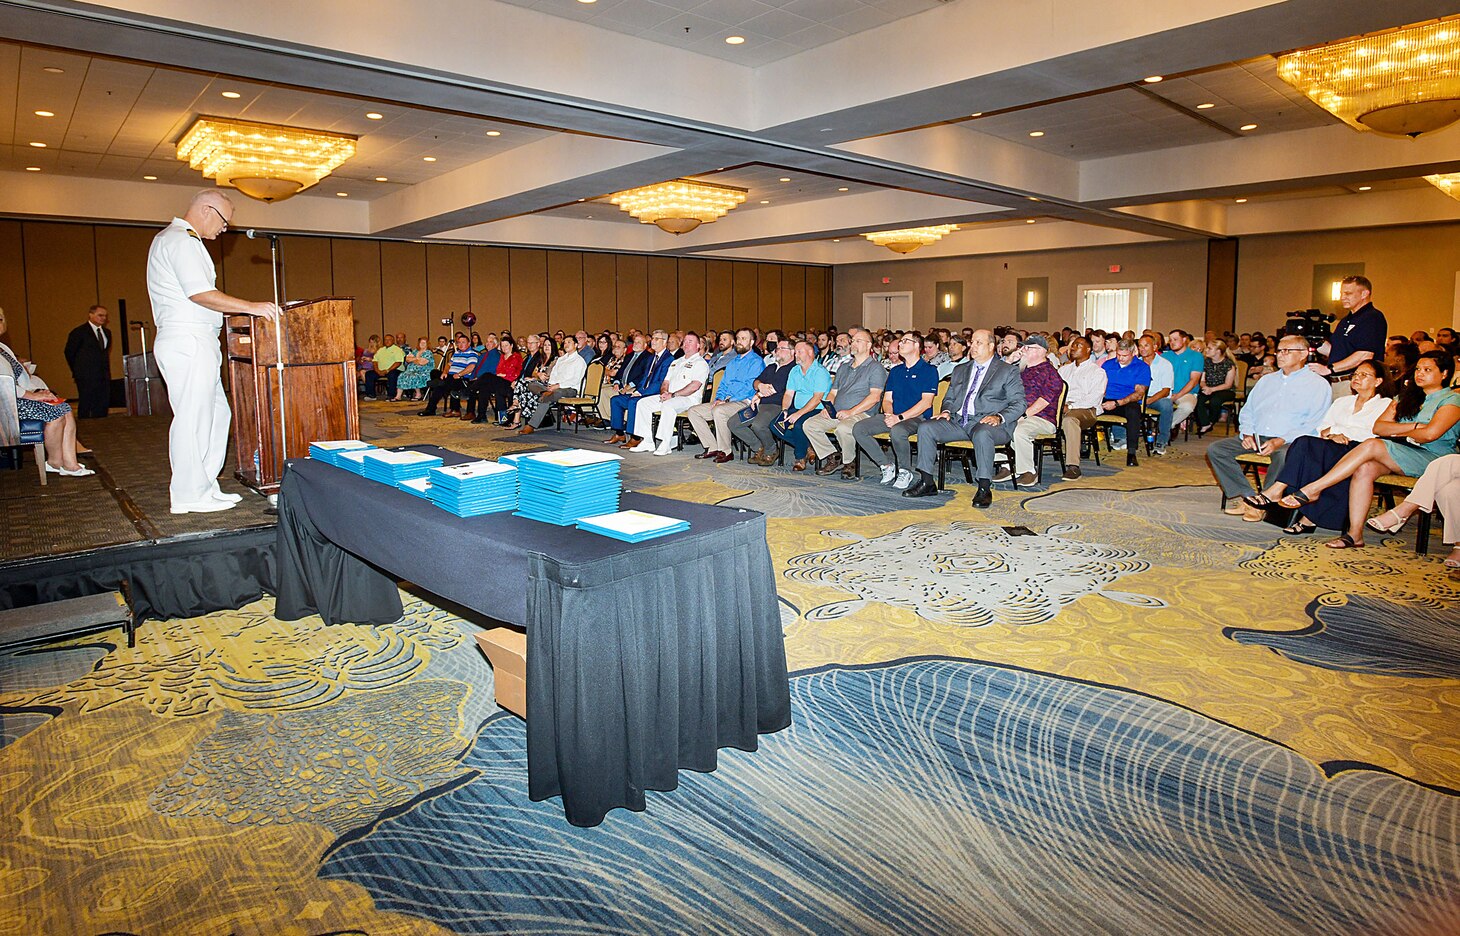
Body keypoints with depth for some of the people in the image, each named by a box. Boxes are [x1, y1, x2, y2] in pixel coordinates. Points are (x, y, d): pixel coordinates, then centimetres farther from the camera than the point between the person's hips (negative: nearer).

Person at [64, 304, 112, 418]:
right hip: (86, 376, -6)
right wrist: (77, 371, 5)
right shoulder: (79, 332, -4)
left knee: (103, 404, 4)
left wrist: (106, 370, 13)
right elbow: (69, 352, 1)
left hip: (104, 375, 6)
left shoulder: (107, 332, 15)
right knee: (85, 405, -3)